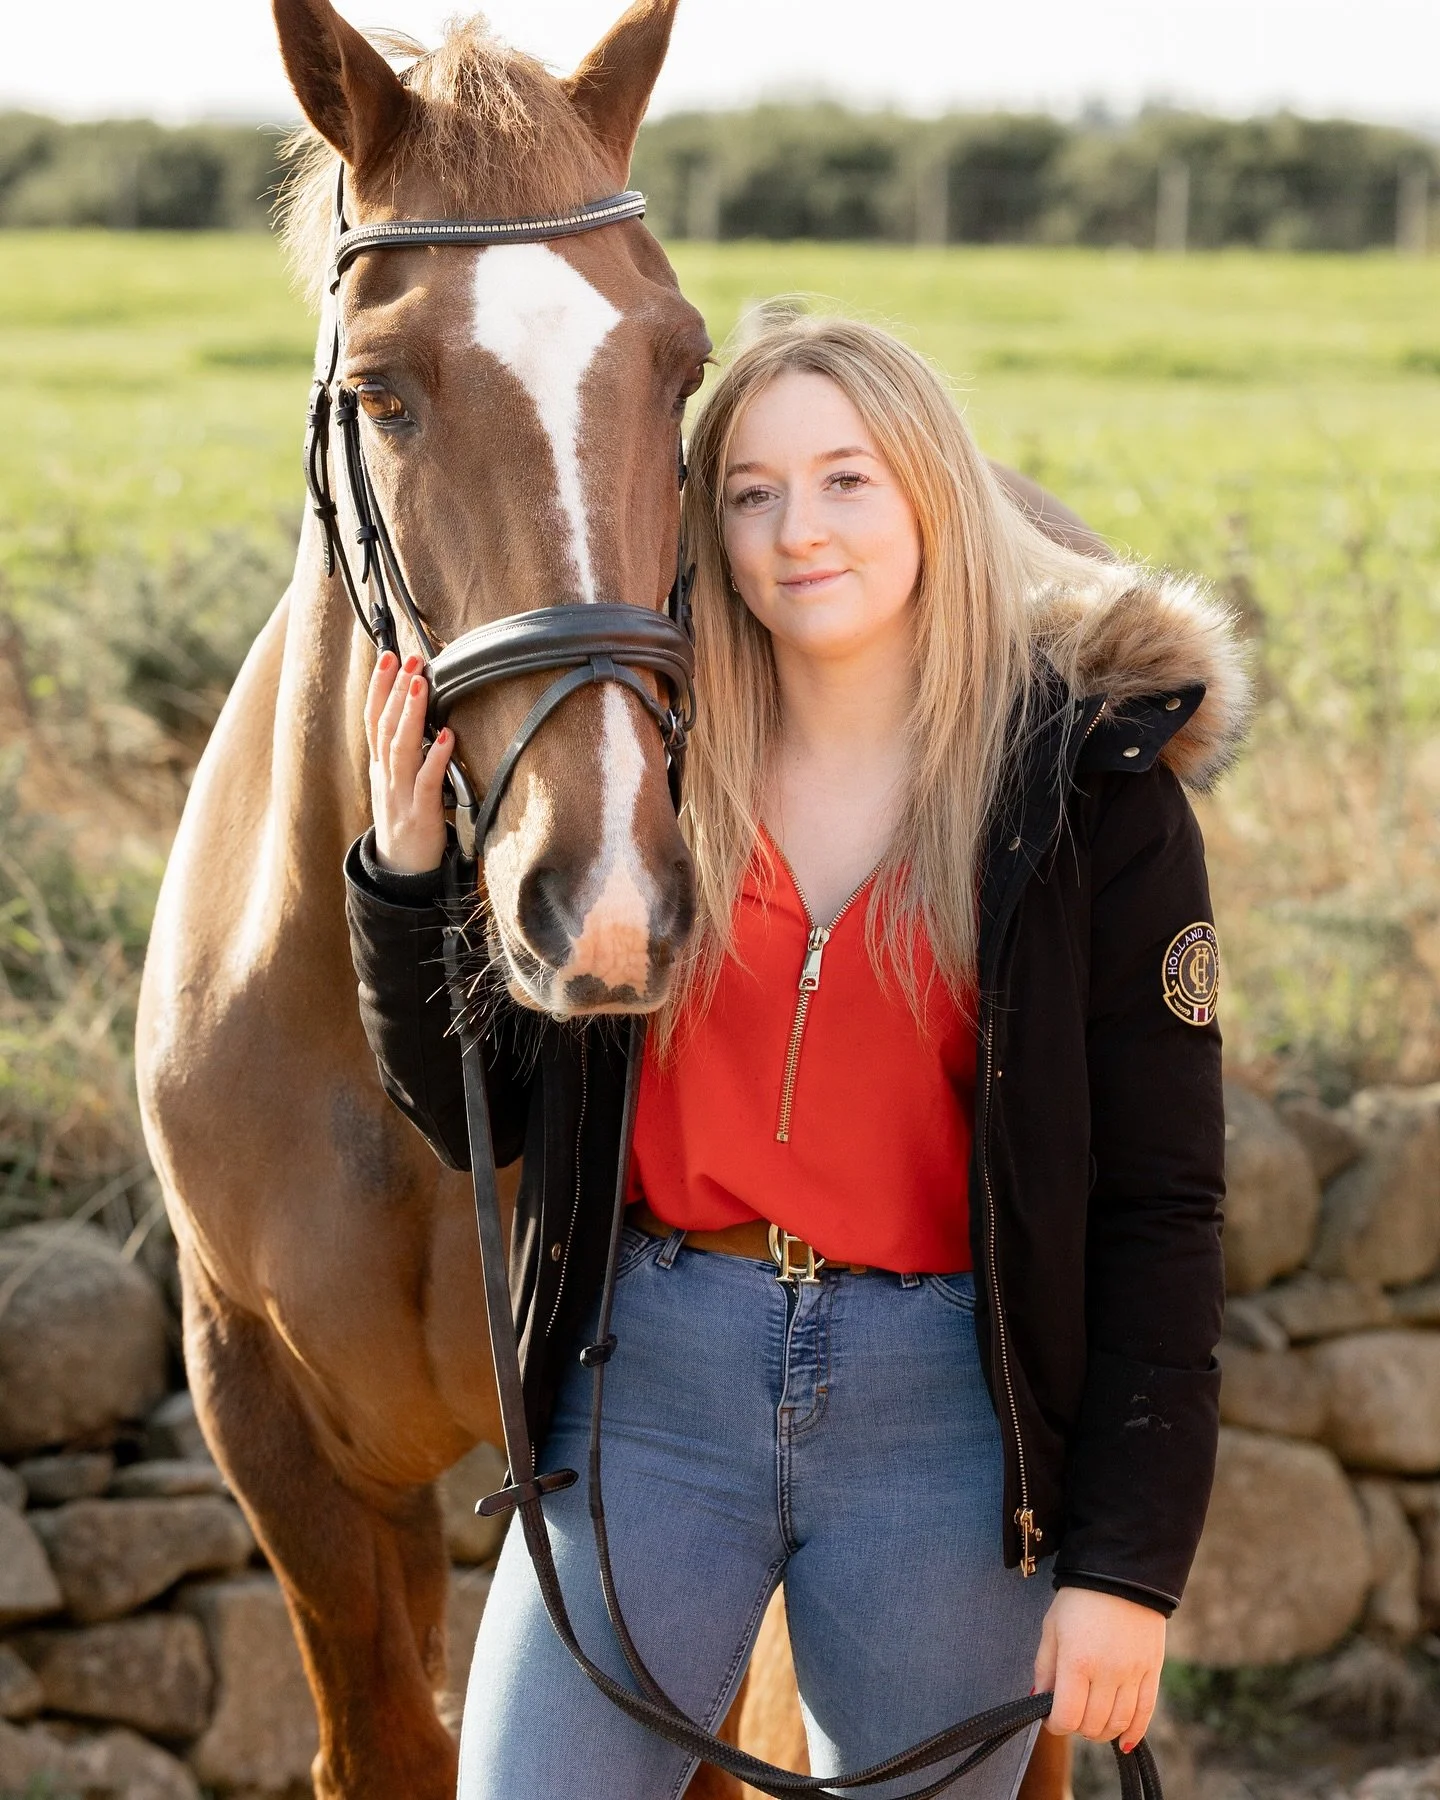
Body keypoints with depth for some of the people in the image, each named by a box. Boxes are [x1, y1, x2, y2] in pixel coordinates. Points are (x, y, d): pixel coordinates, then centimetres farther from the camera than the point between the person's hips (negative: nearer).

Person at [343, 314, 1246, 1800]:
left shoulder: (1094, 793, -4)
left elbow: (1160, 1203, -5)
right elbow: (477, 1115, 7)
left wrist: (1126, 1562, -9)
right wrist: (406, 870, -8)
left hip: (944, 1410, -2)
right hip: (651, 1378, 2)